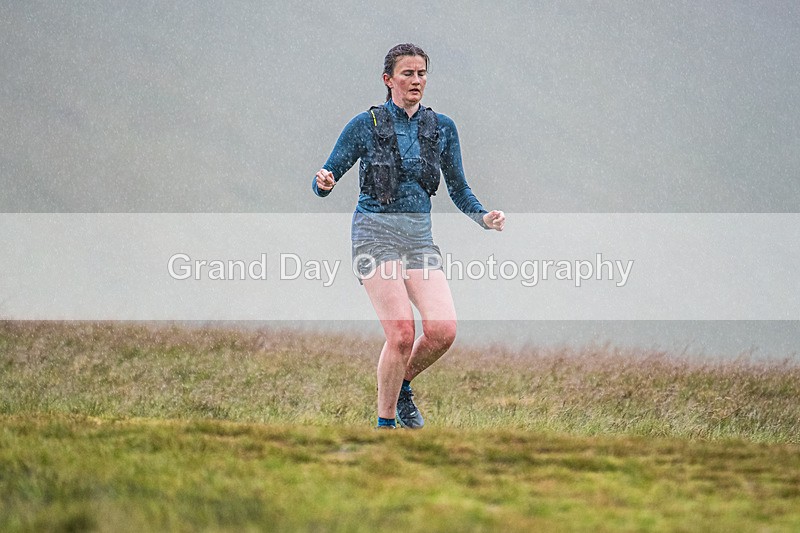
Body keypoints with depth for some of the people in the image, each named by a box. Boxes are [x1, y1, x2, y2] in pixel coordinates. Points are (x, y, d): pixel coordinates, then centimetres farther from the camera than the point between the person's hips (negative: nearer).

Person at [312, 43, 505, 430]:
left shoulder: (442, 128, 9)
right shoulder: (366, 125, -1)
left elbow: (458, 188, 16)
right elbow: (323, 182, 2)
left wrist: (484, 217, -2)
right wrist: (324, 184, -22)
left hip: (419, 236, 4)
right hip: (376, 233, -4)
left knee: (443, 329, -15)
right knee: (402, 332, -18)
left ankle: (402, 385, 15)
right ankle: (385, 423, -1)